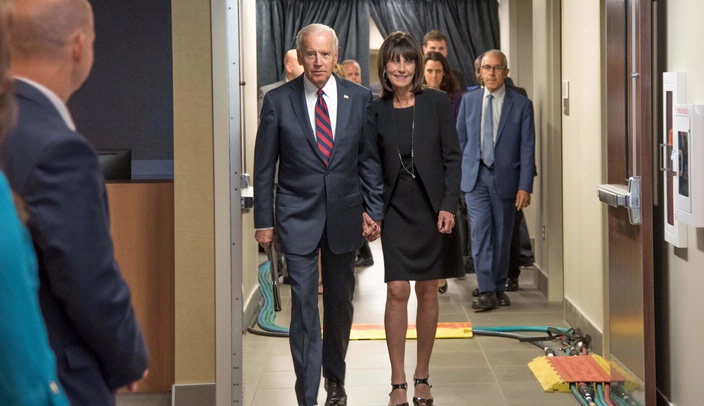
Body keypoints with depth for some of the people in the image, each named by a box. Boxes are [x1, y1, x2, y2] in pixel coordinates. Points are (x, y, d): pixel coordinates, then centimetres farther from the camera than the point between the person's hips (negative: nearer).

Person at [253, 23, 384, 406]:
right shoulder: (278, 100, -4)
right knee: (304, 307, -5)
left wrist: (374, 210, 0)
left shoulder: (359, 98, 0)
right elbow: (264, 166, 0)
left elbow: (370, 158, 6)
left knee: (340, 303, 13)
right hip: (298, 214, -2)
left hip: (345, 213, 2)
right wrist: (264, 220, -1)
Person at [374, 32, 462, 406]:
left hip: (432, 208, 0)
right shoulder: (376, 110, 2)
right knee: (397, 291, -6)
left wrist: (449, 205, -11)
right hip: (396, 210, 1)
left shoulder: (437, 102, -3)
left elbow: (452, 158, -3)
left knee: (428, 292, 6)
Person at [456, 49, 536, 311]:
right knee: (480, 232, -9)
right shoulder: (469, 101, 7)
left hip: (505, 177, -1)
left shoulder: (521, 105, -1)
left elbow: (527, 148, -3)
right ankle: (486, 292, -9)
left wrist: (525, 186, -9)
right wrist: (459, 174, 8)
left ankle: (499, 287, 22)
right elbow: (460, 139, 13)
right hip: (475, 176, 1)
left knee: (502, 236, 7)